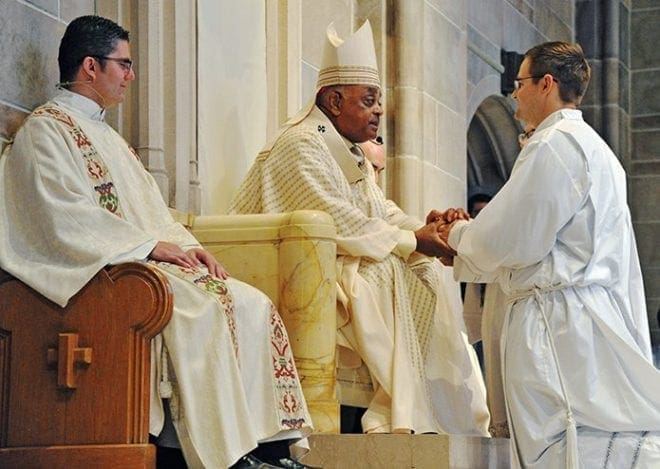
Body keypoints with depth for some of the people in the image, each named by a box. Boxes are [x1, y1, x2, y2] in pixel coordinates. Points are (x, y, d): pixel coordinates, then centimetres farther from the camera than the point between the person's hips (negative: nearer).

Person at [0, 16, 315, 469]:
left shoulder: (106, 136, 26)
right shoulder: (45, 130, -3)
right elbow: (66, 217, -15)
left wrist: (186, 244, 2)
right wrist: (150, 245, -17)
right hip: (101, 267, -9)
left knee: (253, 306, -9)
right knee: (200, 309, -31)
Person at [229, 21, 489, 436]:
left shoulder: (351, 155, 20)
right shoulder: (301, 145, -12)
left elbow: (385, 214, 14)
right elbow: (339, 223, -21)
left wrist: (424, 226, -8)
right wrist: (412, 241, -18)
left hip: (342, 266, 9)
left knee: (431, 277, -4)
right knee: (392, 277, -26)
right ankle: (404, 415, -26)